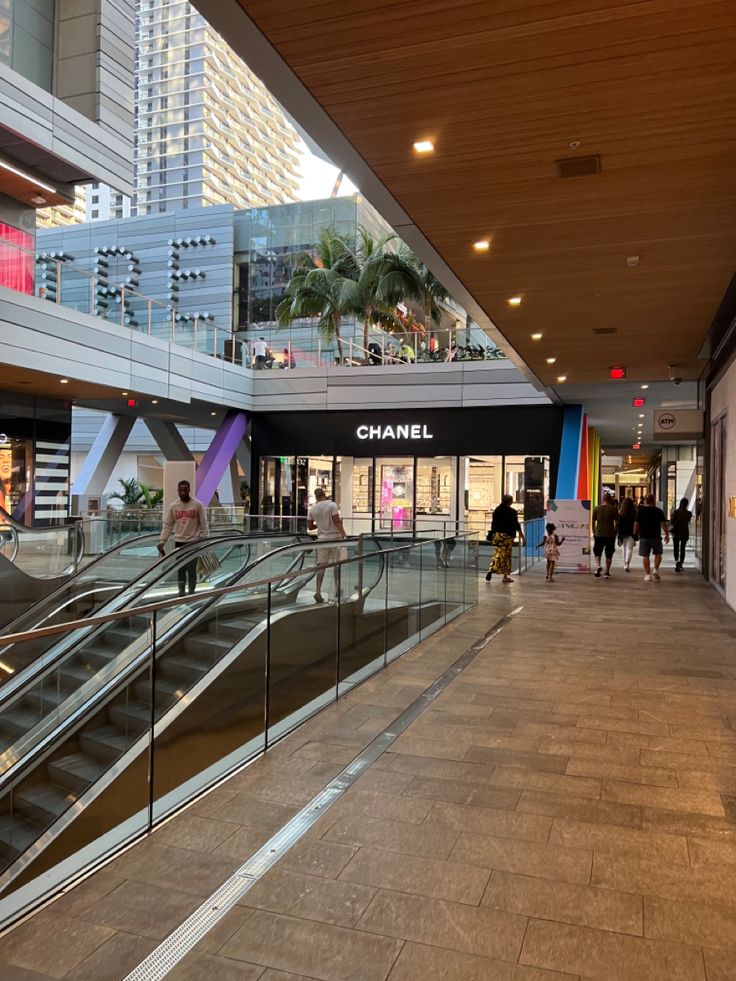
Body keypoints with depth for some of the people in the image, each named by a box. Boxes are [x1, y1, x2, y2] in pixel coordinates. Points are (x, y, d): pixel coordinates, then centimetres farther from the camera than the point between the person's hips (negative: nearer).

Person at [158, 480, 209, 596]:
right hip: (178, 542, 3)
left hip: (193, 542, -3)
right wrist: (162, 541, -2)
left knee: (191, 569, -1)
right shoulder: (173, 506, 2)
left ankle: (191, 591, 9)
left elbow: (204, 524, -4)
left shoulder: (198, 505, -5)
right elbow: (167, 525, 5)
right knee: (180, 568, 8)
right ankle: (181, 591, 16)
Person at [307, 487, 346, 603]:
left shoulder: (312, 509, 4)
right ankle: (337, 589, 15)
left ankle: (318, 592, -4)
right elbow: (336, 521, -15)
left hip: (321, 539, 3)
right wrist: (343, 533, -14)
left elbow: (310, 527, 9)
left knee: (321, 566, 4)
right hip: (335, 537, -3)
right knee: (337, 564, 9)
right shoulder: (332, 505, -7)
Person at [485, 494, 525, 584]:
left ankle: (491, 570, -7)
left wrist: (493, 535, 20)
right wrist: (522, 537, -3)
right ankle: (505, 576, 9)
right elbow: (516, 525, -9)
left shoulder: (496, 510, 5)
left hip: (497, 535, 4)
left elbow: (493, 524, 10)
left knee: (498, 553, 12)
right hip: (507, 536, -4)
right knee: (506, 555, 4)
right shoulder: (512, 512, -8)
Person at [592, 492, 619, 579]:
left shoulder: (597, 508, 0)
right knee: (609, 554, 10)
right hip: (610, 535, 0)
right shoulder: (614, 509, -3)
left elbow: (593, 522, 3)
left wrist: (594, 532, 13)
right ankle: (607, 573, 11)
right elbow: (617, 522, -3)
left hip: (599, 535, 1)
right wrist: (615, 533, 8)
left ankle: (598, 565, -13)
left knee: (597, 552, 13)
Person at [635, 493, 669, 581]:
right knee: (658, 554, 17)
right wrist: (667, 534, 5)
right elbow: (663, 524, -2)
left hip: (644, 537, 0)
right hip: (656, 536, 0)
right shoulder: (659, 511, 0)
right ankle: (656, 569, 0)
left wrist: (635, 534, 13)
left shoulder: (640, 511, 1)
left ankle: (647, 575, 3)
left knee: (645, 556, 4)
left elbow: (636, 524, 0)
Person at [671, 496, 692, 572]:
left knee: (676, 548, 7)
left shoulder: (675, 512, -12)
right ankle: (680, 564, 15)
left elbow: (672, 522, -7)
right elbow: (688, 522, 3)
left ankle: (677, 561, -18)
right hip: (685, 533, 1)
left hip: (676, 532, -1)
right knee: (682, 549, 13)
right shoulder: (689, 513, -8)